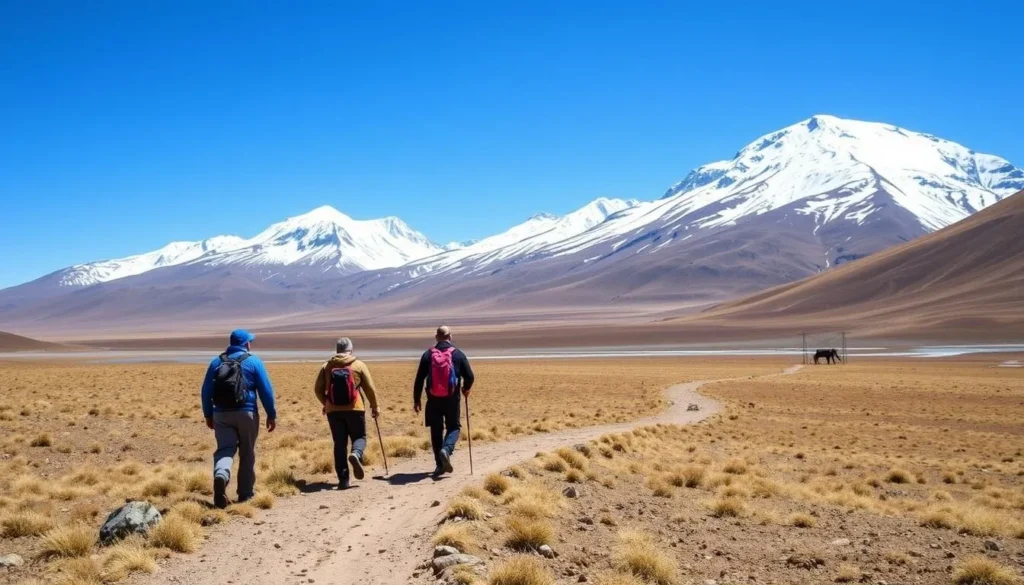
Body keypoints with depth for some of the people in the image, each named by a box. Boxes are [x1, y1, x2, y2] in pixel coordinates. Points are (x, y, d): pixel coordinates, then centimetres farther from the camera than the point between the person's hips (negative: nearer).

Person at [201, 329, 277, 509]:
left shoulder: (216, 362, 9)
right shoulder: (253, 361, 0)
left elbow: (206, 391, 9)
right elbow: (266, 390, -3)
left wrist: (208, 415, 18)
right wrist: (271, 414, 3)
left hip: (222, 414, 2)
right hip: (246, 413, -2)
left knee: (224, 449, -1)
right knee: (247, 454, 10)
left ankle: (220, 476, -32)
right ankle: (245, 493, 15)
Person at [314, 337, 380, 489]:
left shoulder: (327, 366, 5)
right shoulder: (359, 365, 1)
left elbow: (318, 389, 7)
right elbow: (370, 388, 2)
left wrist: (326, 403, 26)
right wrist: (374, 407, 16)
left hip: (333, 411, 2)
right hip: (354, 409, -2)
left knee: (339, 444, 9)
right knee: (359, 437, 14)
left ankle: (343, 480, 4)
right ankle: (356, 454, -20)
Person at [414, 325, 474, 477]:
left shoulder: (428, 355, 2)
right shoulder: (458, 354, -1)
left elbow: (419, 379, 1)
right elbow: (469, 377, -1)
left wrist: (416, 400, 8)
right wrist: (466, 389, 20)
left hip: (433, 400, 1)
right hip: (452, 399, -1)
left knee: (436, 431, 12)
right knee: (453, 427, 12)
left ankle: (440, 464, 13)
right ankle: (446, 449, -17)